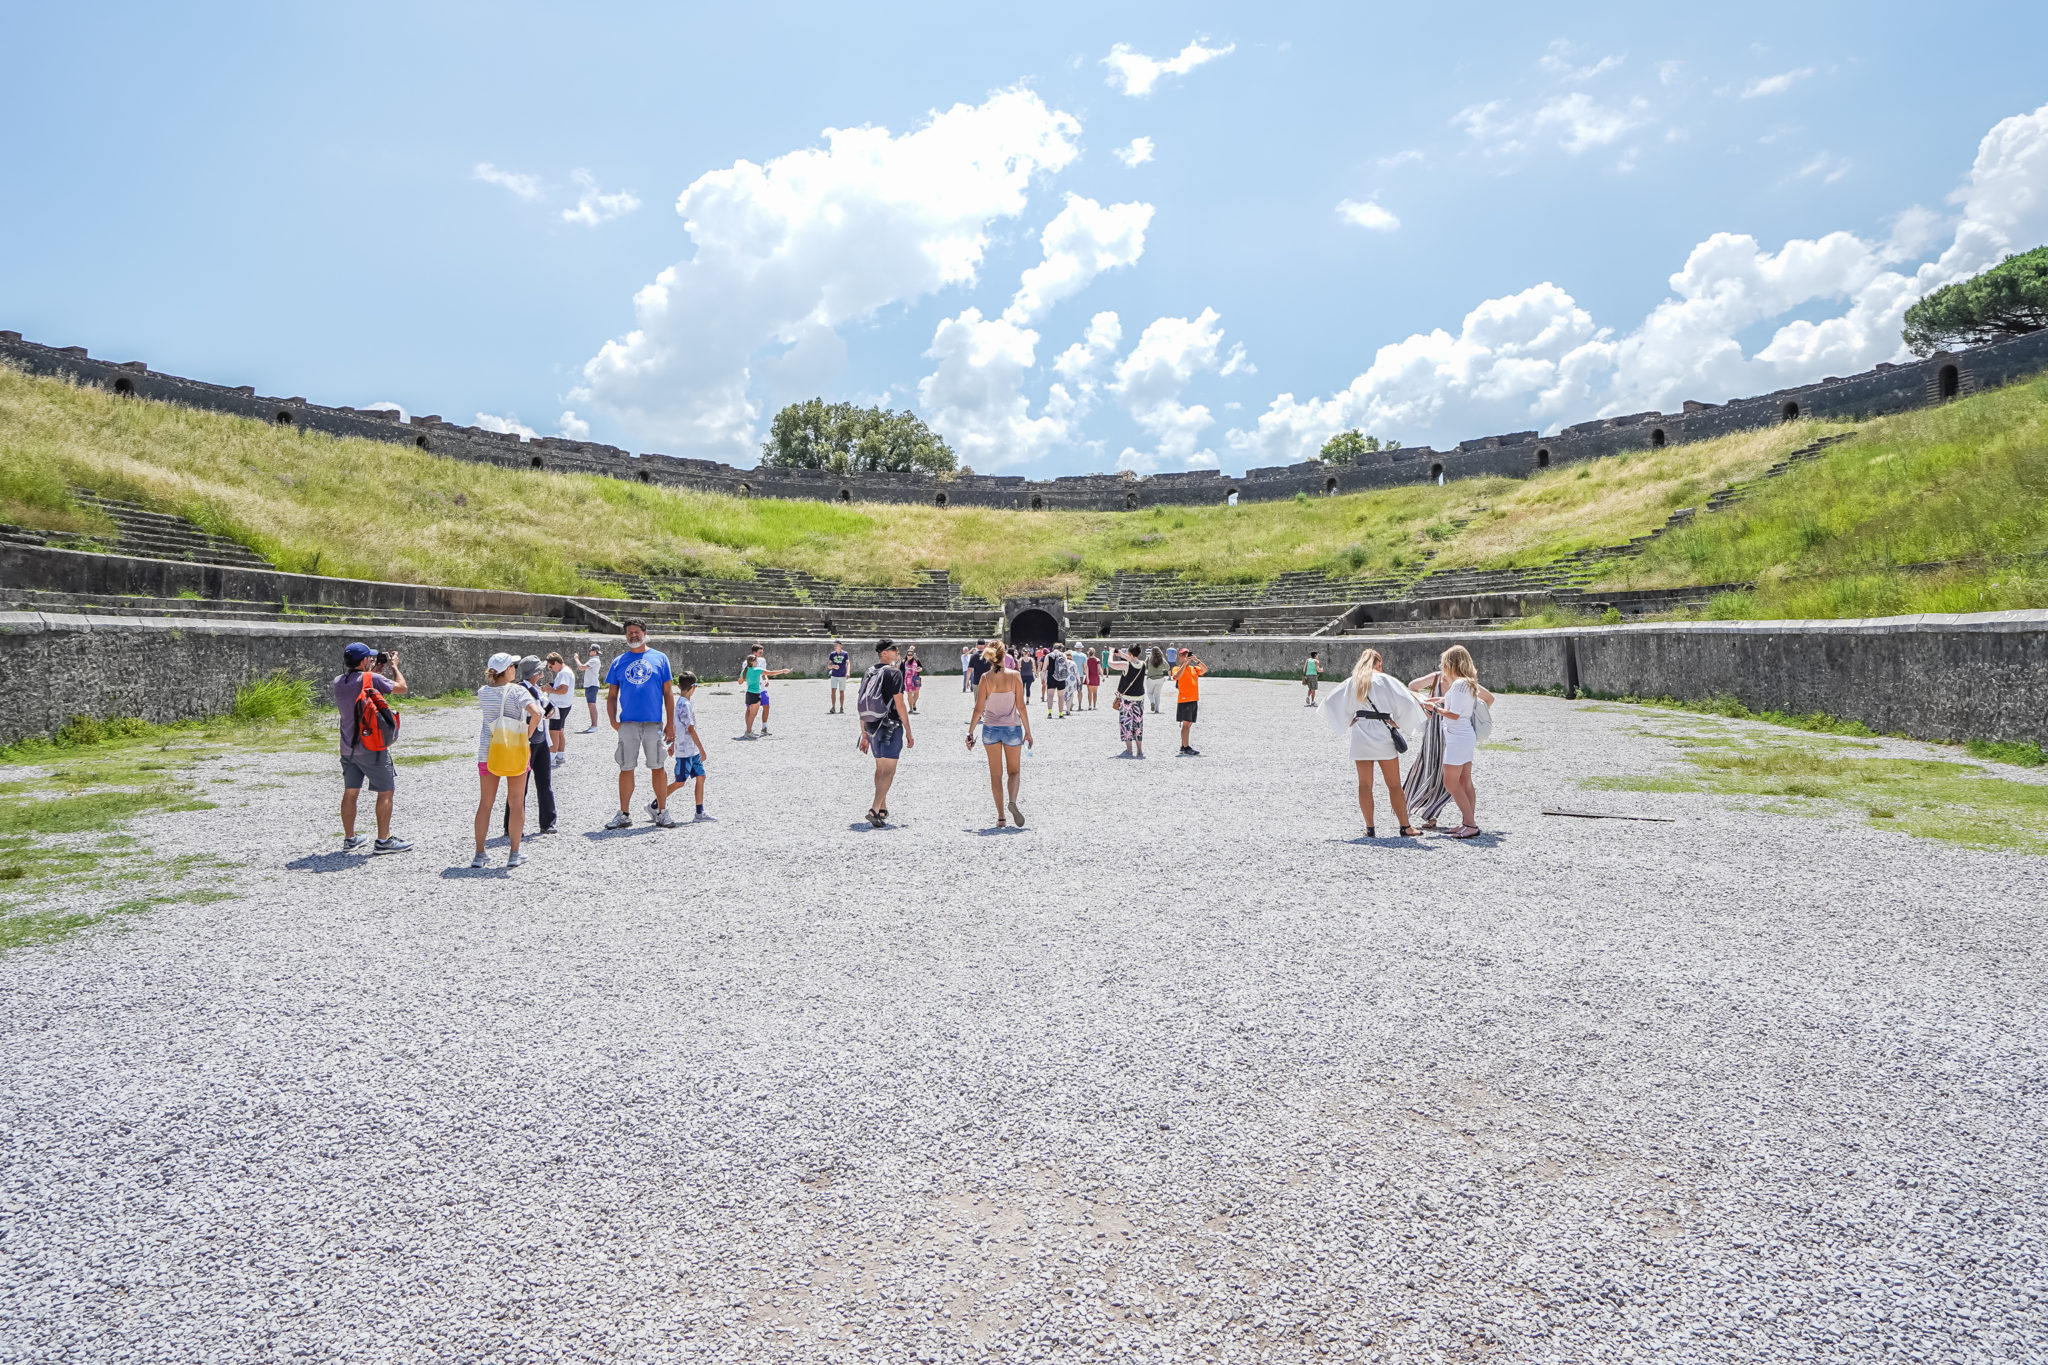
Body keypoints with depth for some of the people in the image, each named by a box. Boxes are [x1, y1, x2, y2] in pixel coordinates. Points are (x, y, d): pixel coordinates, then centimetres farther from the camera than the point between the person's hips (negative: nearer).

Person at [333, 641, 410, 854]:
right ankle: (384, 840, 3)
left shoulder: (338, 682, 5)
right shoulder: (372, 679, -14)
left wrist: (375, 669, 22)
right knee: (386, 791, 2)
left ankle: (350, 838, 23)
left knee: (350, 792, 14)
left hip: (348, 747, 7)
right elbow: (401, 688, -4)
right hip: (372, 747, -7)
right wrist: (394, 666, 10)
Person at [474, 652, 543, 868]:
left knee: (485, 804, 12)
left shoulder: (483, 692, 1)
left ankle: (479, 854, 13)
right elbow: (536, 714, -27)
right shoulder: (517, 691, -12)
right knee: (516, 804, 7)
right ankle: (514, 854, 10)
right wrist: (527, 736, -13)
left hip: (487, 751, 4)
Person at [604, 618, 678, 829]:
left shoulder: (659, 658, 7)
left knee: (659, 767, 2)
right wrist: (613, 720, -4)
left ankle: (662, 812, 12)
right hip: (627, 723, 1)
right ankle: (624, 814, 14)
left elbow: (668, 693, 6)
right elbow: (612, 695, 12)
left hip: (654, 723, -1)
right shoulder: (618, 662, 10)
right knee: (626, 769, 4)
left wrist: (670, 723, 0)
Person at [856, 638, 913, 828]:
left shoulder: (868, 674, 10)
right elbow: (899, 705, -14)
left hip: (872, 728, 7)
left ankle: (883, 809, 27)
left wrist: (864, 735, 18)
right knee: (889, 771, -6)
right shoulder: (894, 673, -11)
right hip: (891, 728, -7)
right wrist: (909, 733, -9)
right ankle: (874, 810, -17)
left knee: (880, 768, 19)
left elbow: (862, 707, 12)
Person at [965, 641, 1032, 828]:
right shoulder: (1014, 675, -7)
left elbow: (979, 708, -6)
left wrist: (970, 732, 3)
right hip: (1012, 728, -1)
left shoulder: (985, 677, -5)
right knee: (1014, 770, 14)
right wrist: (1028, 731, 2)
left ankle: (1000, 817, 12)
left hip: (990, 729, 1)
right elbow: (1021, 706, -6)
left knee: (996, 774, 11)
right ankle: (1012, 802, -14)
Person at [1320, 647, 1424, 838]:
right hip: (1382, 735, -3)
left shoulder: (1351, 682, 8)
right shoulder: (1384, 680, -2)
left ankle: (1370, 829, 8)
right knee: (1394, 785, 5)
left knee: (1365, 785, 8)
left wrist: (1348, 721, 16)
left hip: (1360, 736, 3)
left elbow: (1330, 701, 11)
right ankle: (1405, 828, 6)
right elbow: (1406, 700, -9)